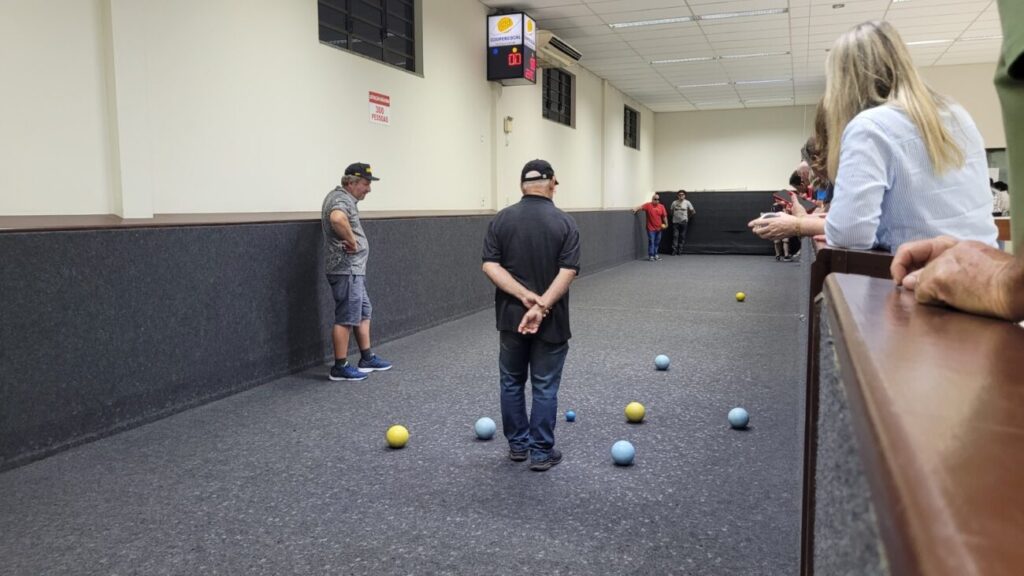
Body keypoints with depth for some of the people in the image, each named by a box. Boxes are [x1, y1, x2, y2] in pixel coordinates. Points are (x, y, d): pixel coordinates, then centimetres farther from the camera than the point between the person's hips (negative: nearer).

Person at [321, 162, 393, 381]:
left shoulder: (344, 197, 16)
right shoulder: (341, 199, -16)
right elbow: (337, 219, -40)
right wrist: (352, 241, -26)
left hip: (354, 269, 10)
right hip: (346, 269, -10)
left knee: (363, 313, 16)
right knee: (346, 318, -4)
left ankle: (367, 359, 25)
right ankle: (340, 368, 4)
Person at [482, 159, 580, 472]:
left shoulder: (501, 219, -2)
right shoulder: (565, 222, -7)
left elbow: (490, 266, -12)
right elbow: (567, 272, -18)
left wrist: (524, 296, -17)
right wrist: (541, 306, -23)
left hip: (510, 316, 2)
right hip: (551, 321, -2)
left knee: (511, 382, 16)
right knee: (545, 387, 6)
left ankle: (518, 444, 25)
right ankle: (541, 452, 12)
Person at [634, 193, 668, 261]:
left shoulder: (661, 207, 6)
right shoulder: (648, 205, -5)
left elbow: (664, 216, 9)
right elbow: (641, 206, -19)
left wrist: (666, 224, 5)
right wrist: (636, 209, -38)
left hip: (659, 228, 5)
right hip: (651, 228, -4)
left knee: (657, 242, 11)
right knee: (651, 242, -5)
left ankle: (655, 255, 22)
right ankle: (651, 256, 0)